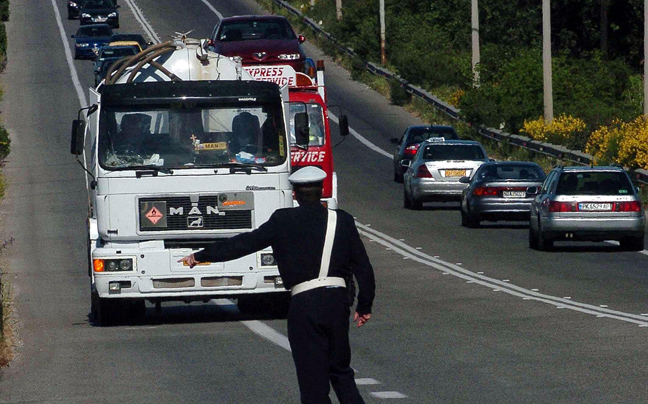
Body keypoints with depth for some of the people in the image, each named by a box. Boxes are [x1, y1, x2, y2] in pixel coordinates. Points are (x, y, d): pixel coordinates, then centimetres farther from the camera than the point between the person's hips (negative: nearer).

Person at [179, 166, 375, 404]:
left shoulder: (283, 221, 0)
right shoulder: (342, 220, 6)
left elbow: (244, 244, 4)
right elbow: (363, 267, 8)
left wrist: (201, 256, 14)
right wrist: (364, 306, 18)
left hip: (304, 304, -3)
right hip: (337, 300, 3)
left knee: (313, 377, 2)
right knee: (341, 371, 17)